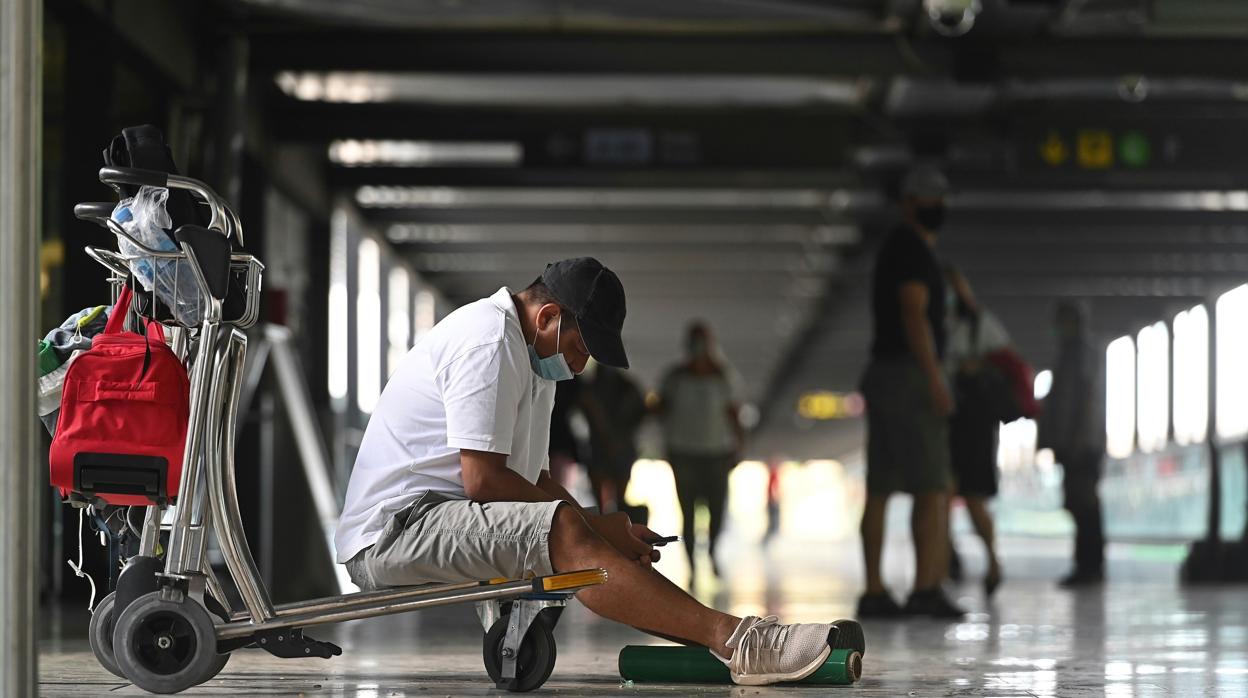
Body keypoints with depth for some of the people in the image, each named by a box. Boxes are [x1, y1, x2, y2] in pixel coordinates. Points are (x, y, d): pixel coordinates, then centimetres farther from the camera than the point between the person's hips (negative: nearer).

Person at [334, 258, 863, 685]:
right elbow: (483, 481, -19)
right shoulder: (489, 340, -12)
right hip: (394, 528, -11)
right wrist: (593, 527, -12)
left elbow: (532, 477, 21)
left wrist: (607, 534, 4)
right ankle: (731, 639, -40)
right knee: (562, 533, -30)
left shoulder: (530, 358, 22)